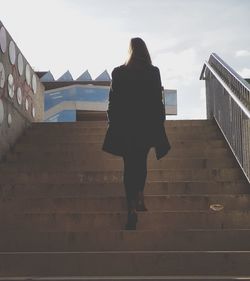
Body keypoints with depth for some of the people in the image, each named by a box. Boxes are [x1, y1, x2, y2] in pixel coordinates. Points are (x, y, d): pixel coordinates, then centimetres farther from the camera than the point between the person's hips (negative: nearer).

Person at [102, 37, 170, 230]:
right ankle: (140, 198, 24)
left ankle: (133, 209, -3)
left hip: (125, 127, -1)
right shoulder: (154, 73, -4)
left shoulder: (119, 73, -6)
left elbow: (113, 101, -3)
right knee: (141, 162, 21)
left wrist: (113, 123, 8)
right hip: (148, 126, 1)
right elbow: (158, 101, -1)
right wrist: (159, 123, 8)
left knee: (130, 166, 3)